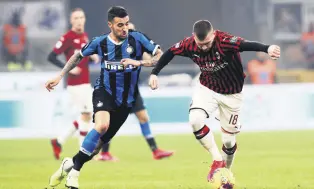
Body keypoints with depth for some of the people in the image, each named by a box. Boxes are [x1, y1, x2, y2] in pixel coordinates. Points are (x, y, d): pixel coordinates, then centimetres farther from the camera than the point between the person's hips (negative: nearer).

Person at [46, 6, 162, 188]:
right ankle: (74, 170, -20)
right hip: (104, 91, -1)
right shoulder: (100, 42, -7)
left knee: (100, 141, 3)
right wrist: (59, 76, 10)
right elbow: (78, 56, 11)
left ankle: (72, 164, 27)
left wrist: (139, 62, -27)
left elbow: (161, 56, -14)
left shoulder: (137, 38, -11)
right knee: (102, 125, -31)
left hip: (125, 99, 1)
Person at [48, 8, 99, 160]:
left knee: (86, 117, 12)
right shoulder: (68, 37, -13)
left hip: (85, 83, 9)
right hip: (76, 84, -8)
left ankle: (59, 141, 21)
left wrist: (93, 57, 2)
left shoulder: (84, 36, 11)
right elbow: (51, 57, -15)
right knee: (86, 115, -5)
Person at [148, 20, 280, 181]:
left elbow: (246, 45, -53)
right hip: (207, 89, 3)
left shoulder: (225, 41, -34)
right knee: (195, 120, -25)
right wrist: (154, 73, -1)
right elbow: (170, 53, -1)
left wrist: (267, 48, -71)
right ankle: (218, 160, -10)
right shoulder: (189, 44, -21)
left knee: (228, 140, 4)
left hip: (231, 94, -3)